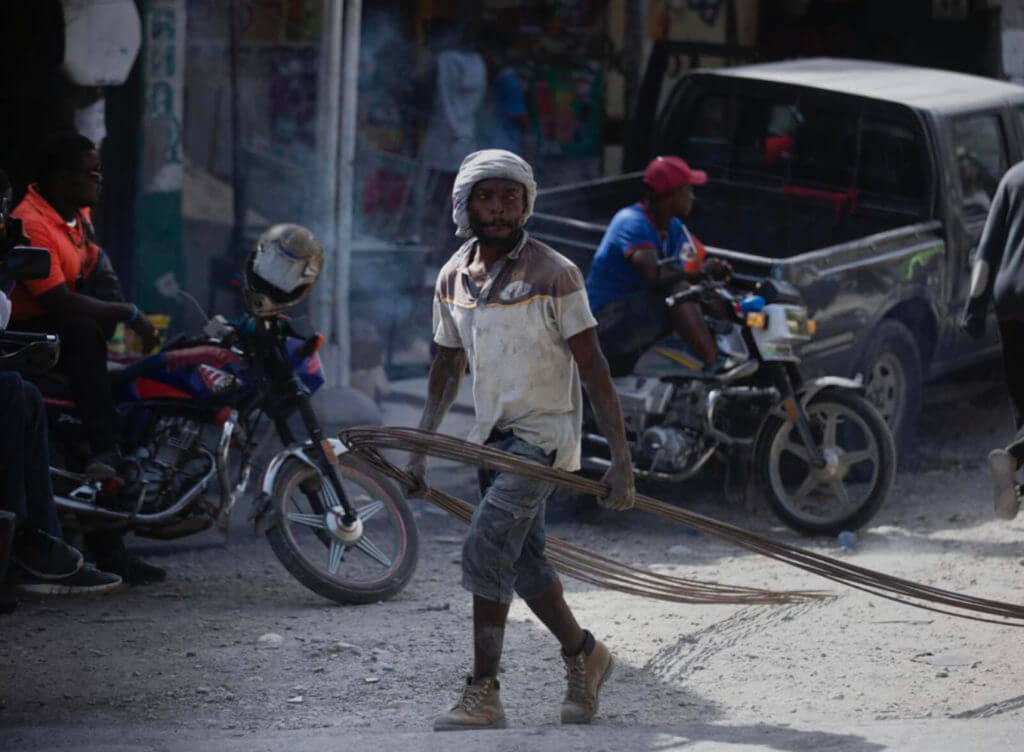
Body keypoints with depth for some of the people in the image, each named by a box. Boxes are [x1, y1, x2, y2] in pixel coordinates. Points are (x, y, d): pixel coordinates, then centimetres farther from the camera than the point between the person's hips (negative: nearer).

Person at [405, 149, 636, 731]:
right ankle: (584, 655, 36)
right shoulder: (453, 278, 4)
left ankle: (484, 696, -16)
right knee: (524, 564, 13)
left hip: (545, 434, -7)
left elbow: (594, 370, -14)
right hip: (494, 436, 7)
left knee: (486, 549, -19)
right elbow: (448, 366, 18)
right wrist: (420, 448, 17)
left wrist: (621, 460, -18)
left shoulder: (554, 274, -14)